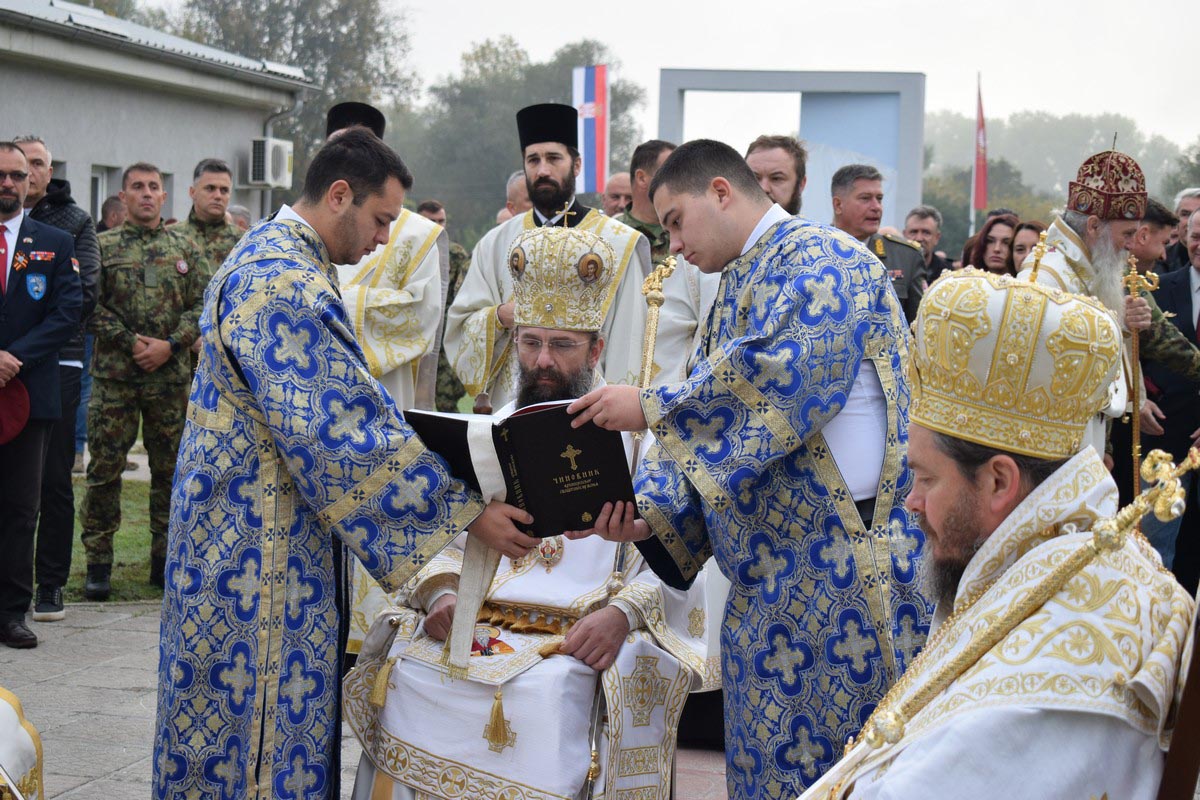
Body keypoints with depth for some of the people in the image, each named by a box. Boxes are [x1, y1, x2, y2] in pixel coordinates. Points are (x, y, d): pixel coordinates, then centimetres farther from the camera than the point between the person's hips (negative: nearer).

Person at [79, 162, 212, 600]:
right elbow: (91, 305, -3)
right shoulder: (103, 246, 4)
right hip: (114, 374, -2)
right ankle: (98, 563, 6)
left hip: (171, 375, 2)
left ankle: (165, 561, 17)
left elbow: (203, 305, 4)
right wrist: (130, 342, -12)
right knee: (104, 469, -2)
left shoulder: (186, 248, 9)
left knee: (170, 469, 7)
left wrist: (169, 345, -9)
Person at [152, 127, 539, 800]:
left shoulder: (280, 260, 14)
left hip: (271, 536, 10)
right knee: (268, 746, -3)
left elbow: (335, 401, 20)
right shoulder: (283, 281, -20)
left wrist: (444, 444, 10)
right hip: (260, 546, -10)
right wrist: (467, 508, -23)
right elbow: (339, 434, -25)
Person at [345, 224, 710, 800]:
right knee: (405, 667, -23)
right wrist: (441, 592, -8)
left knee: (546, 692, -33)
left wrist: (622, 612, -20)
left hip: (580, 634, -4)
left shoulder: (632, 435, 7)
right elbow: (446, 536, 14)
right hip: (476, 618, 4)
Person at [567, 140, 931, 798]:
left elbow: (782, 372, -24)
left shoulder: (819, 257, -8)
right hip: (766, 581, 9)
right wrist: (649, 516, -1)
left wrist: (651, 408, -17)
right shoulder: (737, 293, 20)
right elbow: (714, 430, 16)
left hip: (840, 564, -9)